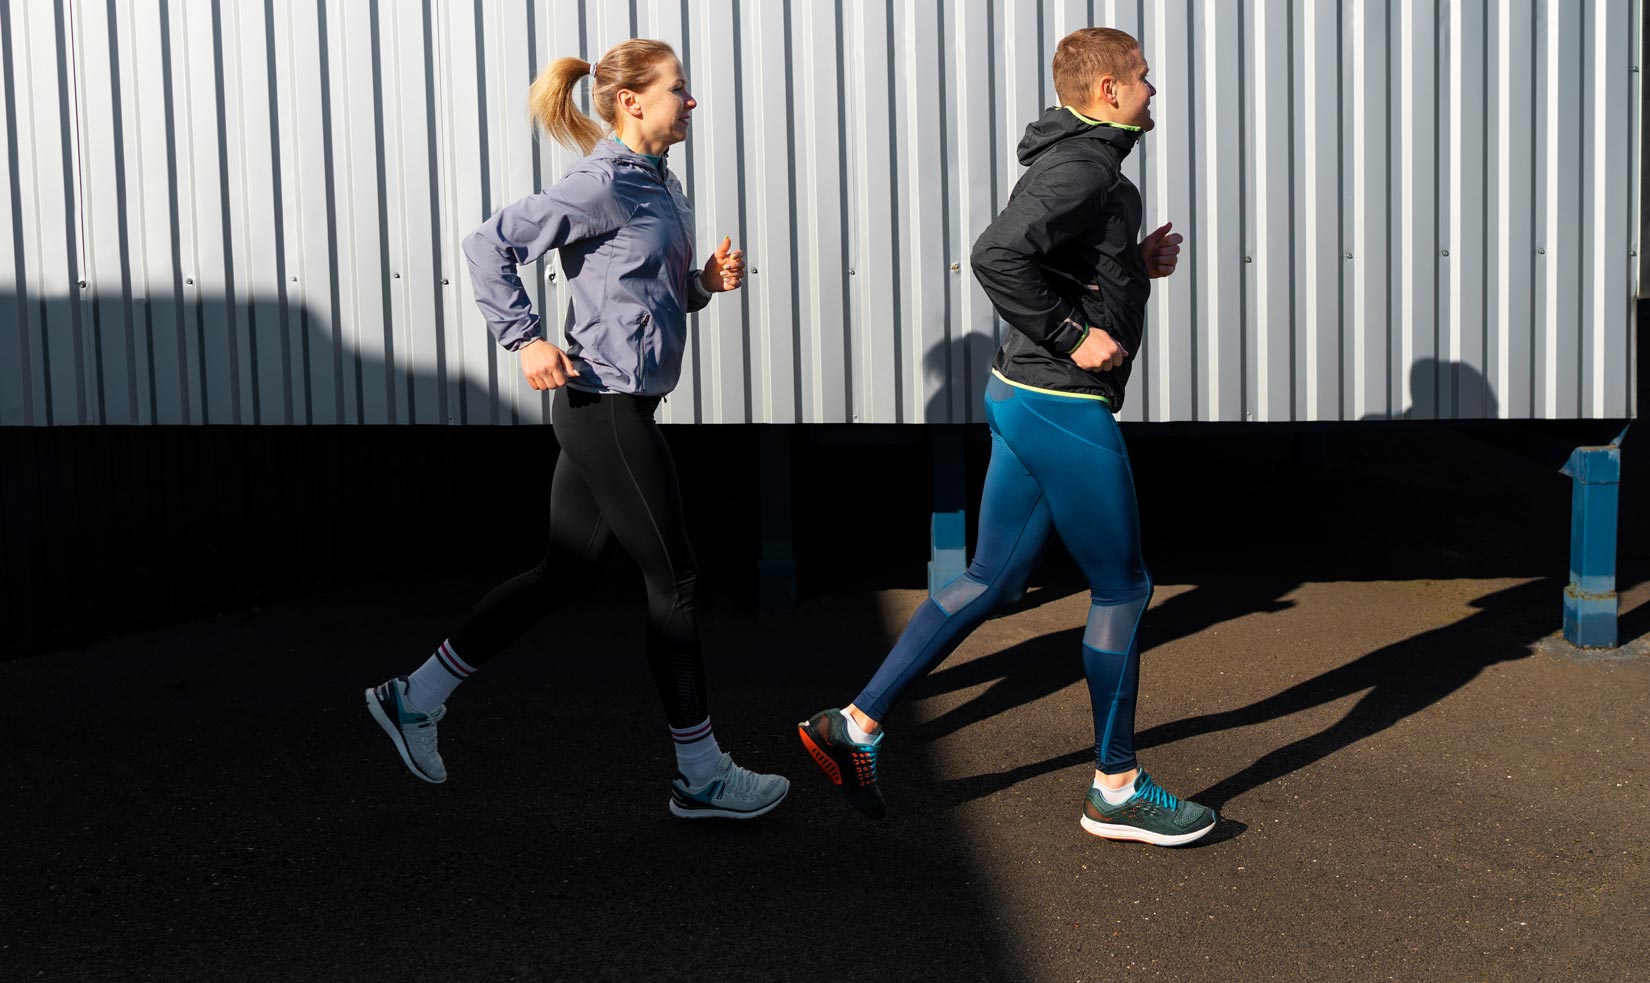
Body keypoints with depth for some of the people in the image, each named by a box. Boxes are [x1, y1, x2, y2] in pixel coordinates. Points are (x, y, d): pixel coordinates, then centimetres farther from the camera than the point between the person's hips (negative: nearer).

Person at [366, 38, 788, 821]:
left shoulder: (660, 185, 14)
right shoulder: (602, 185, -14)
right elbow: (490, 245, -14)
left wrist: (708, 281, 4)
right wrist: (526, 340, -19)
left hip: (613, 407, 10)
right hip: (605, 407, -10)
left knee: (563, 577, 14)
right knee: (673, 581, -1)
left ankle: (414, 698, 24)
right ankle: (702, 777, 12)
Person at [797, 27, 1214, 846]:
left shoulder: (1081, 166, 15)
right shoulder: (1083, 170, -17)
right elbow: (997, 257, -31)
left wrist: (1137, 266, 12)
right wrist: (1072, 336, -23)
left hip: (1025, 399, 10)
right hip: (1064, 408, -10)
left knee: (991, 580, 13)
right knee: (1120, 589, 3)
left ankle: (856, 724, 14)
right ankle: (1116, 789, 16)